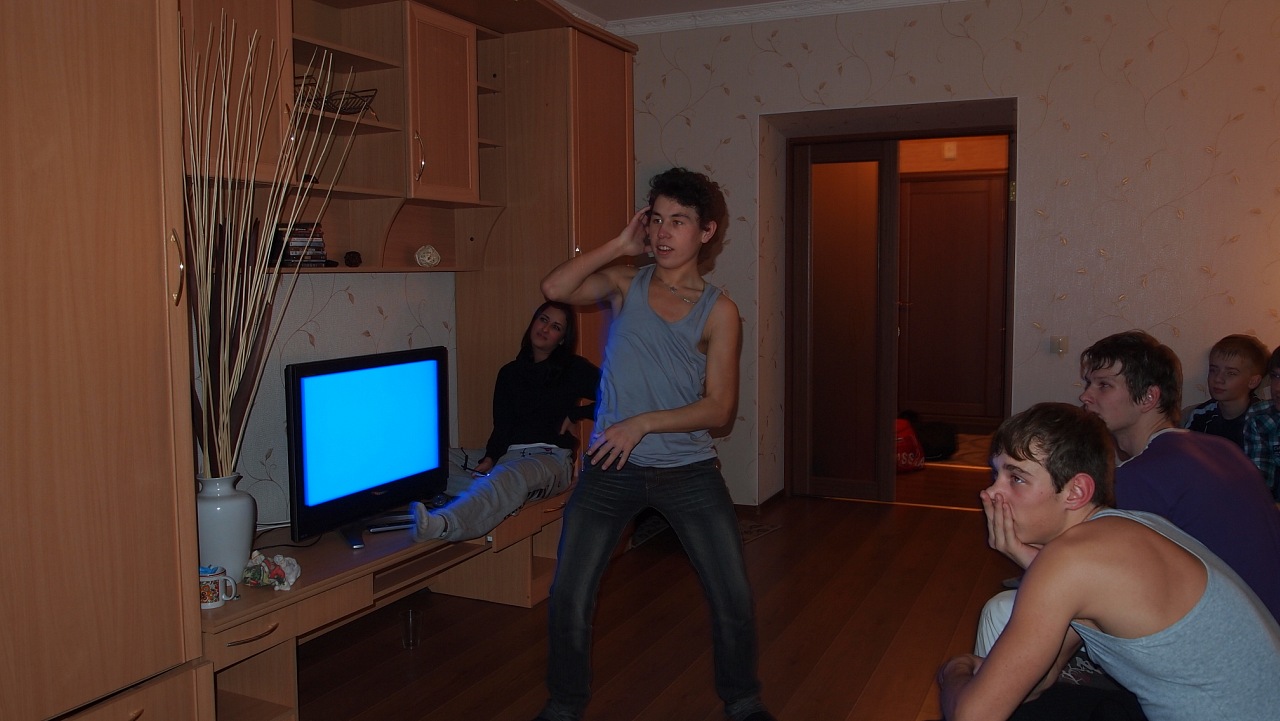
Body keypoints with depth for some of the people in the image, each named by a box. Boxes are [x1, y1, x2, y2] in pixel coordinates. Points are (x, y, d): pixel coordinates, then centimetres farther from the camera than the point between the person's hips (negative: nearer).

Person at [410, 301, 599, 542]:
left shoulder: (575, 369, 9)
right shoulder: (509, 372, 19)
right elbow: (502, 426, 8)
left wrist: (575, 414, -1)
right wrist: (489, 458, -10)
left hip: (549, 457, -6)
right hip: (507, 454, 6)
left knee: (506, 477, -41)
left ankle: (442, 524, -66)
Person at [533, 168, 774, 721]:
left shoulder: (718, 312, -3)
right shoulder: (625, 284, 2)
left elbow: (719, 407, -8)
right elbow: (555, 288, -16)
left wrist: (644, 422, -19)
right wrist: (620, 244, -11)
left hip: (688, 469, -1)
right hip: (610, 466, 1)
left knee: (735, 599, 3)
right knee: (568, 598, 2)